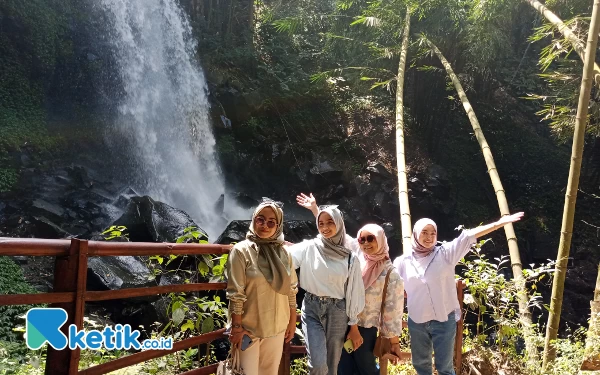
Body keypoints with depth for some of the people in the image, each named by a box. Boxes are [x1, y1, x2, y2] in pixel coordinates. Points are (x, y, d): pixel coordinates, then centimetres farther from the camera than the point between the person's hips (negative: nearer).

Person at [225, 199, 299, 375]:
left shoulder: (284, 253, 2)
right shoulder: (241, 250, -12)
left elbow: (291, 290, 8)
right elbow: (235, 294, -13)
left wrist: (292, 321, 9)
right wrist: (237, 327, -14)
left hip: (277, 327, 4)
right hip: (249, 327, -4)